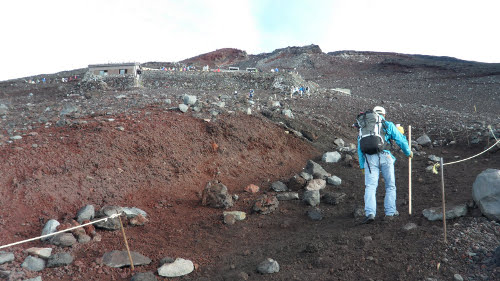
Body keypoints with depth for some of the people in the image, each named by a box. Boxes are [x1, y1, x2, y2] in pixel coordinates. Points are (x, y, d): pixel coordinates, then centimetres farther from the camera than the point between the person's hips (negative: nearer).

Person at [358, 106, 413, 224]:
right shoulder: (388, 125, 11)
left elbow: (360, 147, 17)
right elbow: (401, 140, 10)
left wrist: (362, 165, 20)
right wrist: (408, 152, 28)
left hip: (370, 158, 1)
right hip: (385, 157, -1)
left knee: (370, 187, -3)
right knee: (390, 186, 15)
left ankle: (370, 213, -18)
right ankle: (390, 212, 17)